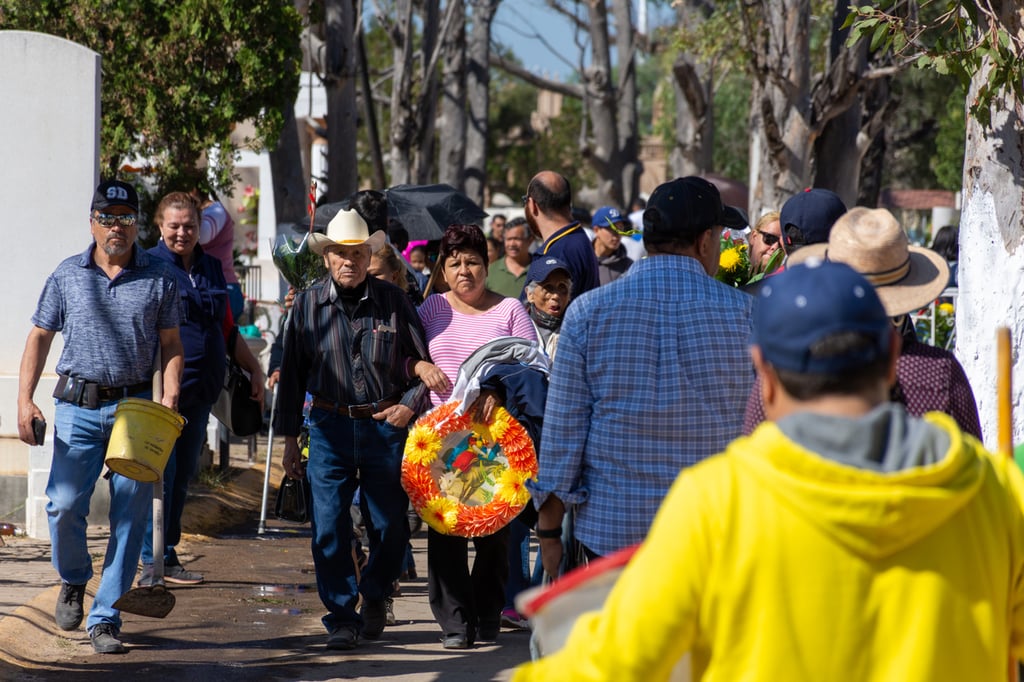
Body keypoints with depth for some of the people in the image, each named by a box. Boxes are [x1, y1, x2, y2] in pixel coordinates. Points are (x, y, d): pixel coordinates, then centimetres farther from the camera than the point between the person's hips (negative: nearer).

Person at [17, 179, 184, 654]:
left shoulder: (159, 279, 6)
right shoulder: (67, 276, 7)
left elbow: (170, 345, 9)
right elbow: (39, 338, 9)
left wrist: (169, 394, -7)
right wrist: (25, 401, -1)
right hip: (78, 406, 0)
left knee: (130, 514, -3)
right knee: (64, 504, -9)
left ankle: (105, 616, 5)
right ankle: (73, 580, 21)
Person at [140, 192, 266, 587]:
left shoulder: (211, 269, 15)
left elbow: (227, 329, 25)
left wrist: (254, 368, 24)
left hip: (199, 390, 6)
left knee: (183, 473, 10)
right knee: (160, 473, -8)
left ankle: (168, 557, 18)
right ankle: (154, 562, -4)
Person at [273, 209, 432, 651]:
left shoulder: (393, 302, 2)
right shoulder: (308, 305, 4)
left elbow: (427, 362, 9)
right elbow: (292, 374, 9)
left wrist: (410, 403, -6)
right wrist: (289, 438, 7)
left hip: (385, 426, 0)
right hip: (330, 427, 0)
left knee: (393, 524, 5)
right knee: (329, 527, -5)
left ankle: (374, 594, 31)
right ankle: (341, 618, 5)